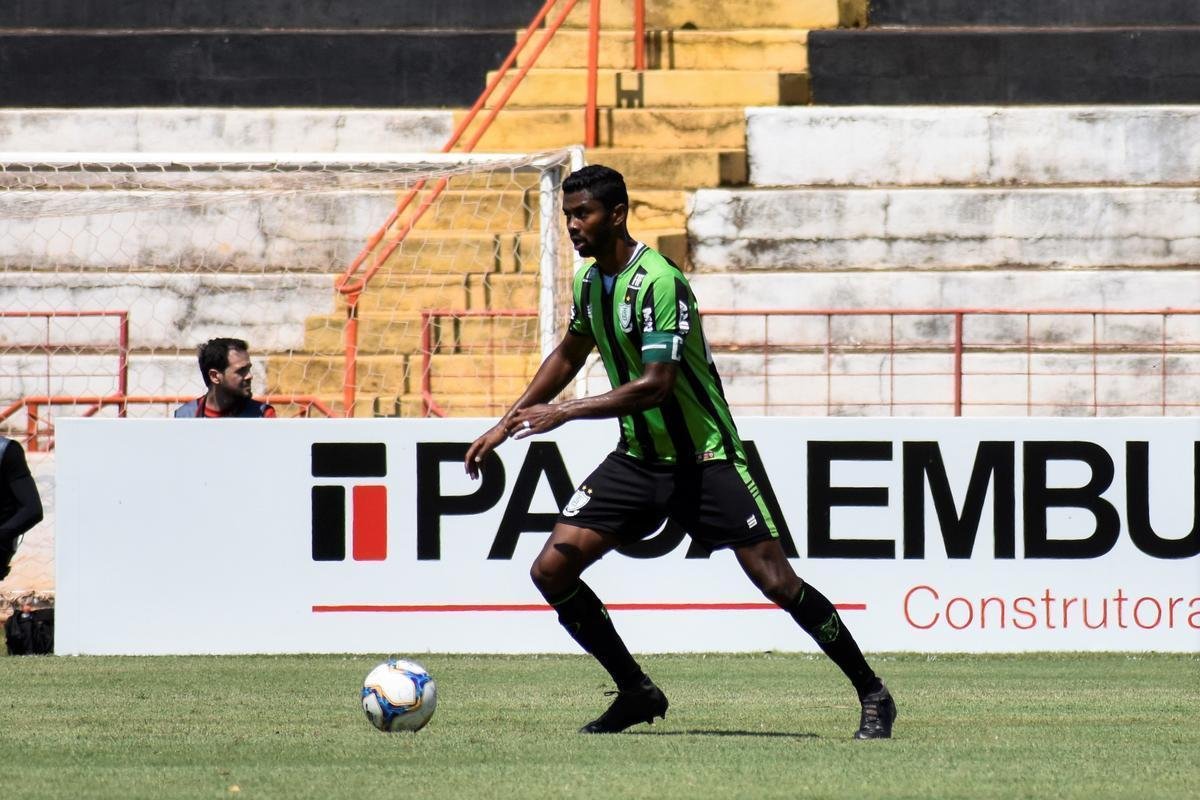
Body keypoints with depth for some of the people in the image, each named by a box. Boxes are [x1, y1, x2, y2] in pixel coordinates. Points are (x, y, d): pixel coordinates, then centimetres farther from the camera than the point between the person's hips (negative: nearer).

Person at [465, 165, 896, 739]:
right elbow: (568, 356, 23)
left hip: (703, 459, -7)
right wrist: (507, 424, 19)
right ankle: (636, 692, 8)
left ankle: (872, 695, 5)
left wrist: (563, 413, -29)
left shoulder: (657, 283, -22)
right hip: (637, 459, 8)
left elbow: (656, 385, -29)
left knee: (777, 583, -11)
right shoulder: (589, 281, 4)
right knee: (551, 571, -6)